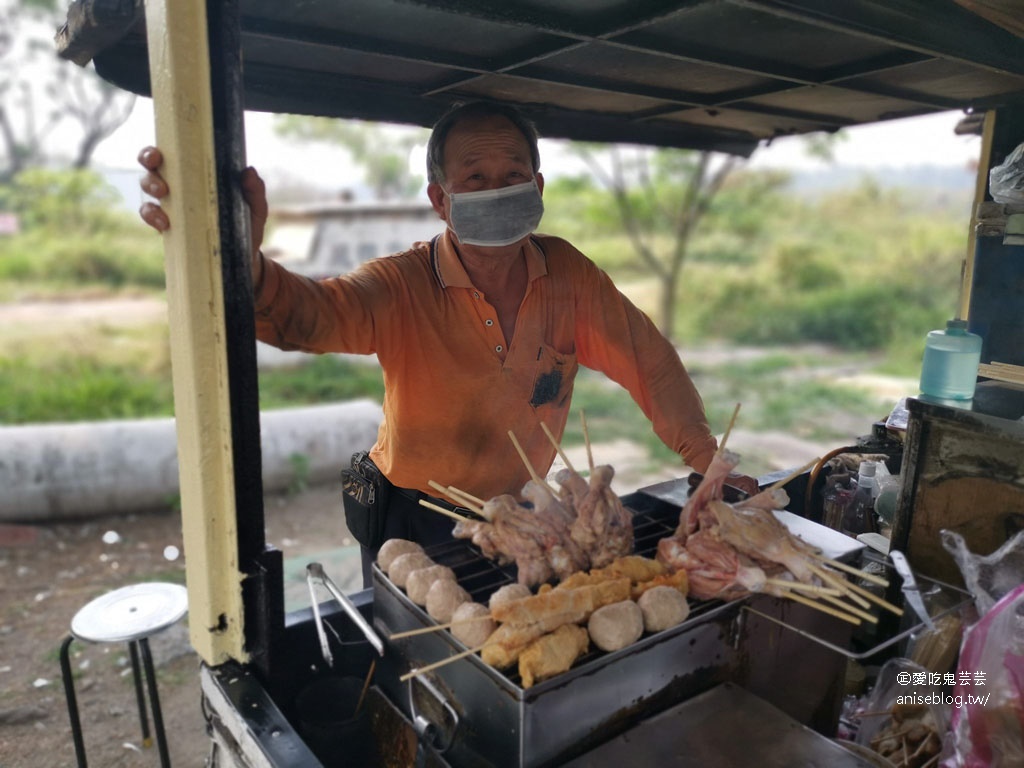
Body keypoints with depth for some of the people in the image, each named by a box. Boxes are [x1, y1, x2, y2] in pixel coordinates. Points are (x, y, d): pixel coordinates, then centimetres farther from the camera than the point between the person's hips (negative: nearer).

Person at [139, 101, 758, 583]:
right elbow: (309, 314, -40)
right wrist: (240, 263, -62)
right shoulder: (404, 287, -22)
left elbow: (650, 363, -3)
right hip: (414, 526, -3)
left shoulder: (568, 274, -12)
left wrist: (711, 463, -4)